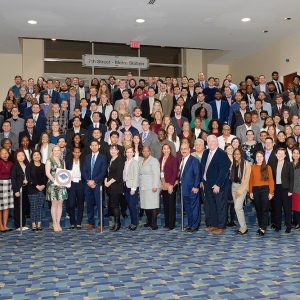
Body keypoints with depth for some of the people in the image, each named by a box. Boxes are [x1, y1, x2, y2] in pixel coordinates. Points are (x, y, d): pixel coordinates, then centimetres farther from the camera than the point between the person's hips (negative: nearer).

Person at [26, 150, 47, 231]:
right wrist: (36, 186, -12)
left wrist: (43, 185, -9)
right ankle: (33, 224, 1)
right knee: (33, 207, -3)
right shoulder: (29, 166, 3)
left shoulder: (43, 166, 12)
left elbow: (46, 177, 7)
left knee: (40, 207, 3)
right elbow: (28, 177, -5)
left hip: (42, 189, 3)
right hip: (32, 189, -3)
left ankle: (39, 224, 6)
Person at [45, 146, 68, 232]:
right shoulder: (49, 161, 3)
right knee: (54, 203, -3)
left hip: (61, 184, 4)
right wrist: (54, 180, -19)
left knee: (60, 203, 3)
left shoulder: (62, 162, 16)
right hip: (52, 184, -4)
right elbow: (47, 173, -7)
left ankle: (58, 223, 9)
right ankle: (55, 224, 4)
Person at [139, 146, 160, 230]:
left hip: (151, 187, -6)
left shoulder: (154, 160, -4)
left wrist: (155, 186, -16)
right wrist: (139, 185, 10)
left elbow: (156, 174, -10)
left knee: (153, 205, -8)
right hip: (143, 187, 6)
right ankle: (149, 222, 17)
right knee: (145, 204, 5)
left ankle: (154, 224, -5)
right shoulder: (140, 161, 17)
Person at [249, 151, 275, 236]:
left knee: (264, 209, -5)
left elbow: (271, 180, -1)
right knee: (258, 209, 9)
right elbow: (251, 180, 6)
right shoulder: (252, 167, 6)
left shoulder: (267, 167, 1)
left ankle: (263, 228, -2)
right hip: (255, 190, 2)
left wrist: (271, 192, -7)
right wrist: (250, 191, 0)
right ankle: (260, 226, 19)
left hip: (265, 189, -2)